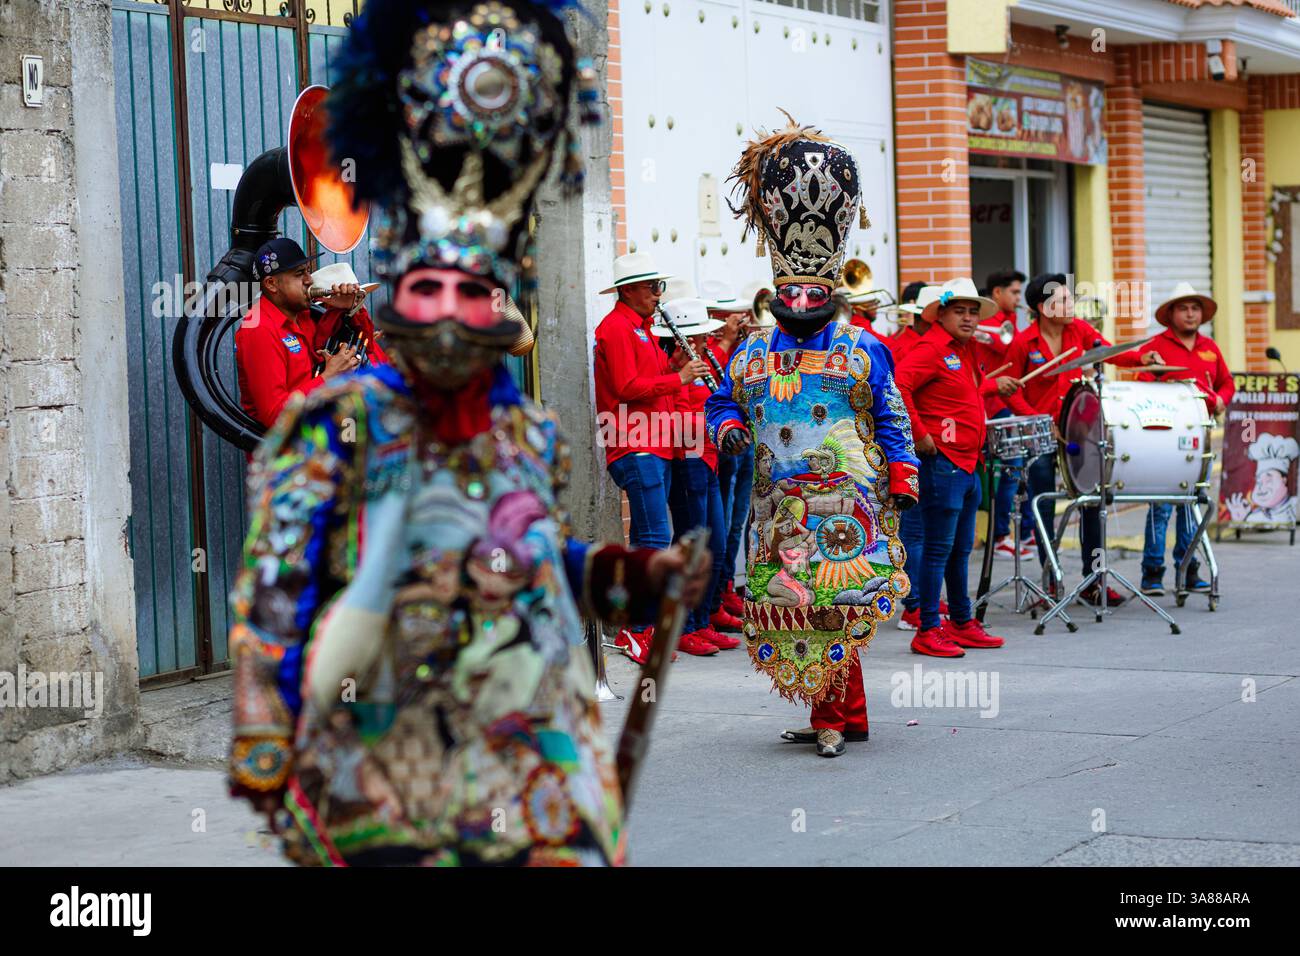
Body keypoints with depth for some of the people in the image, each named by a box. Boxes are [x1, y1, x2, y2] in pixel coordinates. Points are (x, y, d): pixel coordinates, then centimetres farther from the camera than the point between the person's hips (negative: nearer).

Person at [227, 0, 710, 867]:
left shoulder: (532, 434, 10)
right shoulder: (337, 426, -6)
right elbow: (271, 600, -8)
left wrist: (641, 576, 9)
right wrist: (263, 761, -14)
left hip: (543, 772, 5)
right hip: (383, 764, -4)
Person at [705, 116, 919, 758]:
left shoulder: (862, 350, 4)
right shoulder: (750, 354, 12)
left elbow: (893, 420, 6)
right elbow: (722, 402, 21)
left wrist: (901, 482, 0)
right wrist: (728, 429, -1)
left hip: (849, 503, -4)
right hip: (780, 505, 4)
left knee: (836, 604, -12)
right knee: (786, 606, 5)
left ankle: (830, 716, -7)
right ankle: (849, 714, 15)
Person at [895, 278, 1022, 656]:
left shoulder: (964, 349, 16)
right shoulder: (932, 348, -13)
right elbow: (897, 385, -25)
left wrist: (995, 385, 28)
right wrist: (919, 433, -23)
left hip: (968, 464, 10)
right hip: (942, 462, -10)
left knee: (961, 549, 16)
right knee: (939, 549, -7)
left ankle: (962, 624, 25)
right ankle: (928, 632, -3)